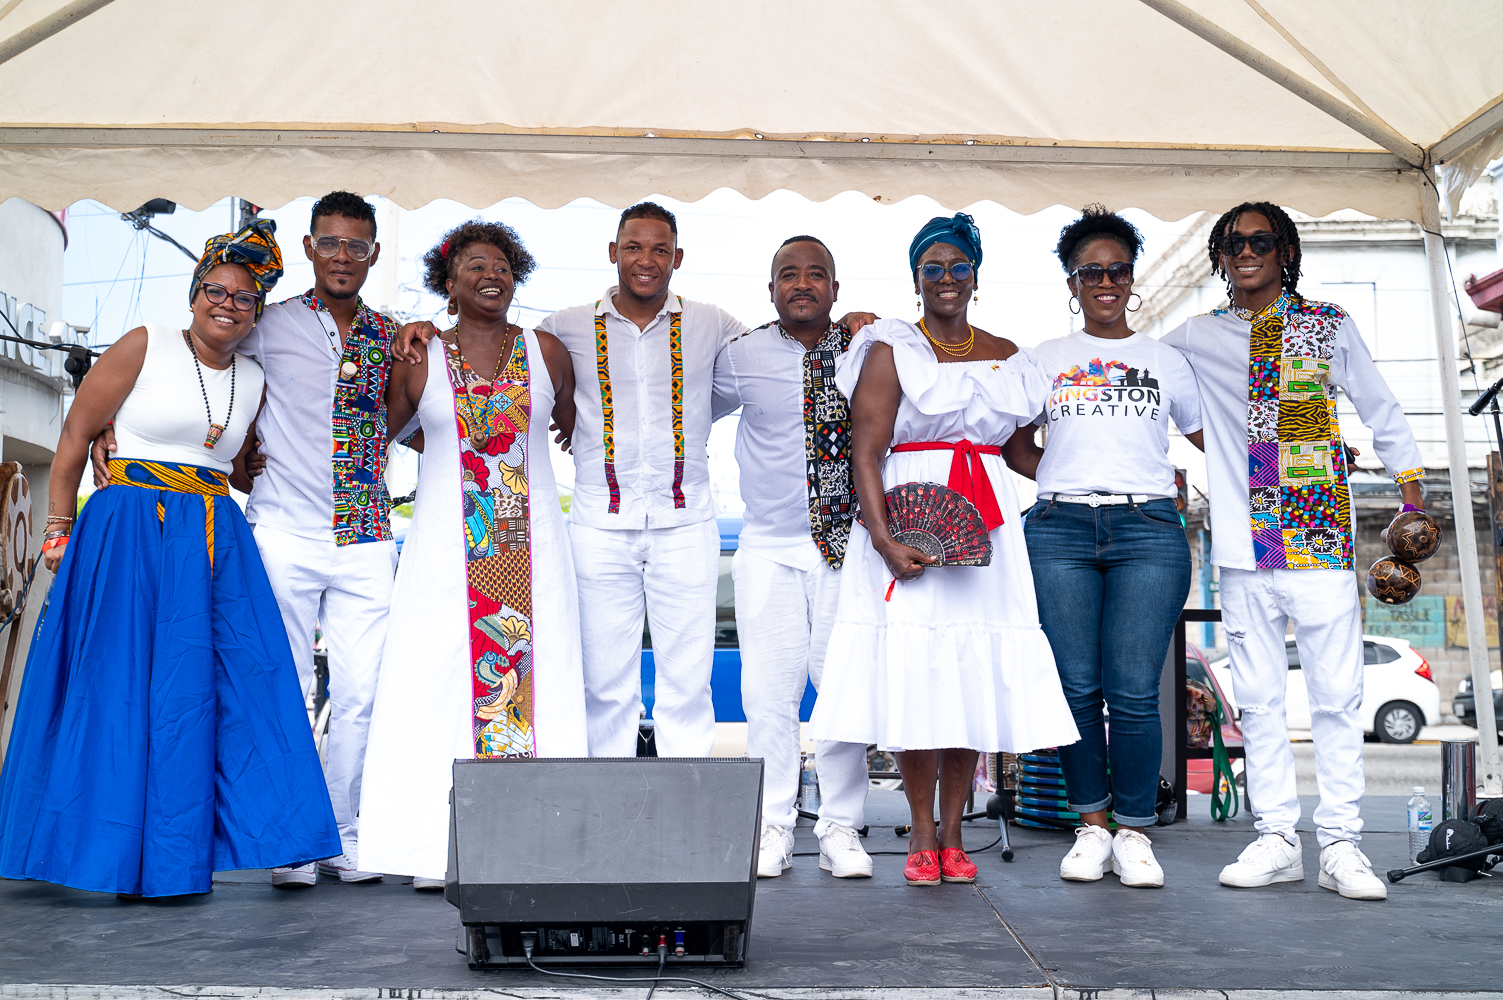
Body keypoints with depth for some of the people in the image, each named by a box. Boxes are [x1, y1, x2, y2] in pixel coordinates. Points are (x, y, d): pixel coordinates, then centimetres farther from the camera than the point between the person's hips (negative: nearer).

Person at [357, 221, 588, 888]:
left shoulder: (547, 352, 8)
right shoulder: (419, 361, 6)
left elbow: (578, 430, 19)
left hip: (531, 545, 1)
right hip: (447, 547, -1)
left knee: (535, 677, -3)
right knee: (439, 678, -5)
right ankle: (438, 850, 1)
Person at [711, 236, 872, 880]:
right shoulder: (742, 357, 3)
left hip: (846, 546, 0)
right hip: (768, 549, 0)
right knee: (767, 690, -1)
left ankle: (841, 829, 12)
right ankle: (771, 829, 10)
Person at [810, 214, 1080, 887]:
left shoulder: (1007, 357, 15)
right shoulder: (890, 349, 1)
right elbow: (866, 454, -7)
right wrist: (883, 539, -18)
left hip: (984, 527, 4)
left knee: (973, 678, 3)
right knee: (912, 674, -6)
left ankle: (952, 834, 13)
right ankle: (921, 834, 7)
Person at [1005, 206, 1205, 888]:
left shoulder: (1166, 361, 17)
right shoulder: (1044, 359, 17)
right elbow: (1015, 447, 20)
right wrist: (1067, 480, 8)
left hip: (1147, 531, 0)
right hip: (1060, 530, 1)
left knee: (1134, 692, -7)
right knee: (1077, 688, -2)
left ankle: (1134, 832, 6)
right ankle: (1090, 826, 11)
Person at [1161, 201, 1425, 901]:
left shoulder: (1329, 324, 8)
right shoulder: (1197, 339, 11)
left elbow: (1382, 411, 13)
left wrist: (1414, 504, 10)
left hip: (1321, 540, -1)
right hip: (1244, 547, 2)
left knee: (1336, 696, -2)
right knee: (1258, 698, 4)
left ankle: (1340, 844, 5)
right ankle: (1277, 838, 12)